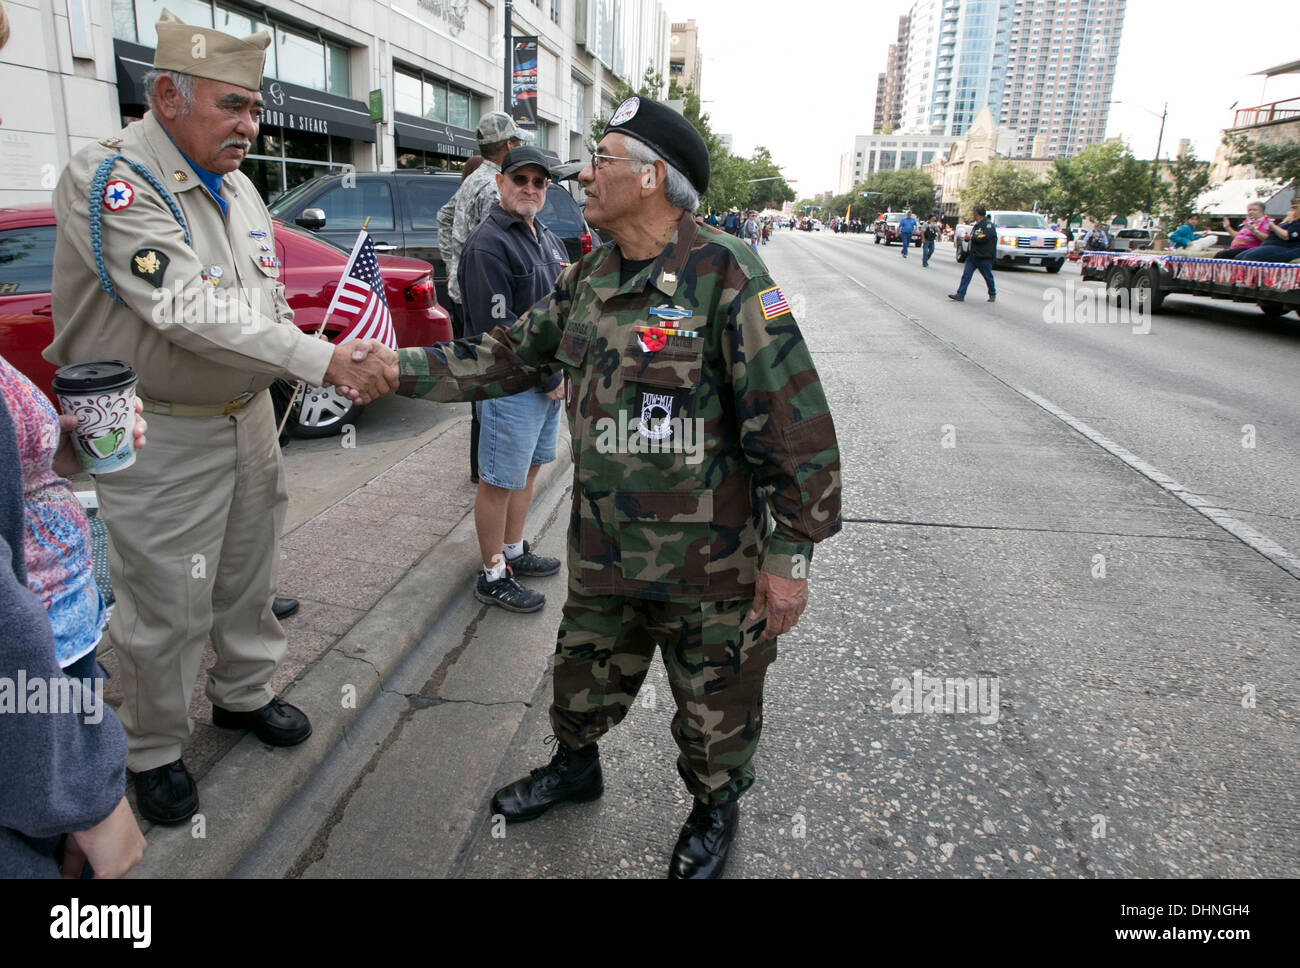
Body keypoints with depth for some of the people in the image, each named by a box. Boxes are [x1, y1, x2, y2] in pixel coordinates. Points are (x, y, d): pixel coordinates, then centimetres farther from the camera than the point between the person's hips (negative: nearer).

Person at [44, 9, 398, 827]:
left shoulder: (235, 185, 8)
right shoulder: (112, 179, -18)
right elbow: (187, 310, -30)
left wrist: (345, 368, -5)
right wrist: (324, 360, -34)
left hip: (247, 417, 8)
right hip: (160, 438, -7)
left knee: (249, 573, 20)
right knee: (167, 609, 4)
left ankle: (244, 693, 41)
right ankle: (154, 751, 26)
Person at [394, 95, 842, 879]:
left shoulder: (724, 275, -19)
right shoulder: (589, 280, 4)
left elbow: (795, 424, -20)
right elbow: (508, 357, 13)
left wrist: (791, 554, -17)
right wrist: (402, 368, 5)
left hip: (709, 561, -6)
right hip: (603, 549, 6)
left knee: (716, 705, 16)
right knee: (586, 675, 25)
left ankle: (716, 811, 44)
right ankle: (575, 766, 54)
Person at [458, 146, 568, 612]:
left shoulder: (548, 238, 14)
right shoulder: (488, 244, -15)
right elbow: (499, 329, -21)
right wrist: (550, 377, -15)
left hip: (551, 381, 9)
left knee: (528, 469, 19)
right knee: (500, 482, 1)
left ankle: (514, 551, 36)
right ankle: (493, 576, 14)